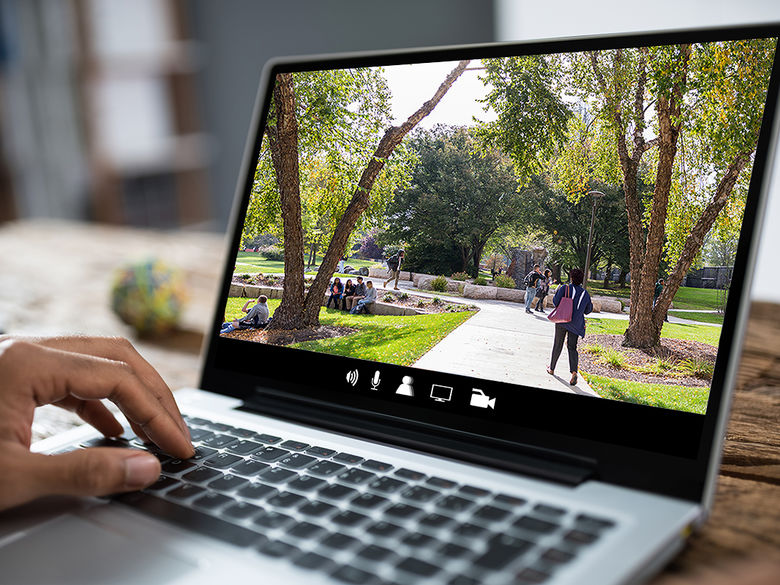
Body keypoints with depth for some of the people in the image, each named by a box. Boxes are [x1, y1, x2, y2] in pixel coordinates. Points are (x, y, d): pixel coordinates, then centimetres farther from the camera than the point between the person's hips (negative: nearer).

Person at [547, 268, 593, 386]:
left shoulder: (565, 288, -6)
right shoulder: (585, 293, 6)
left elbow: (556, 302, -7)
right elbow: (587, 310, 11)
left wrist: (556, 292, 10)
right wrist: (591, 305, 31)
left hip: (562, 321, -2)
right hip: (576, 324, 2)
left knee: (557, 345, 12)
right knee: (572, 347, 2)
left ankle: (552, 368, 26)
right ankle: (574, 372, -19)